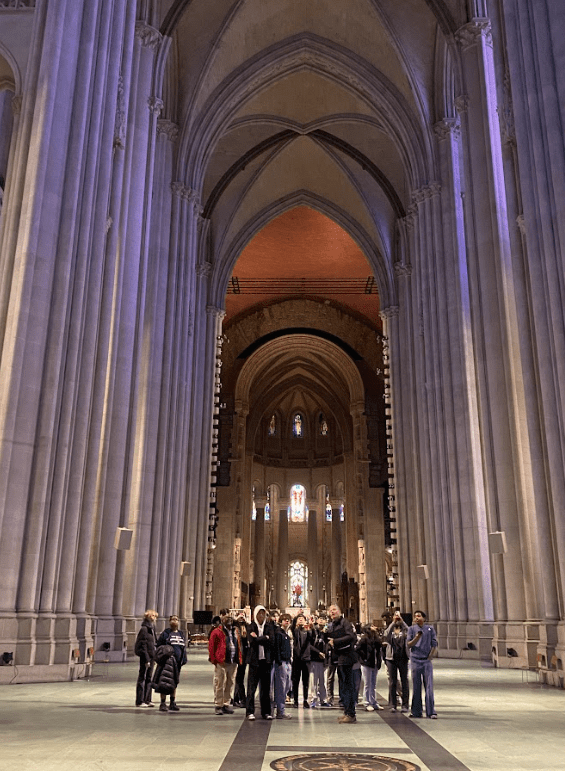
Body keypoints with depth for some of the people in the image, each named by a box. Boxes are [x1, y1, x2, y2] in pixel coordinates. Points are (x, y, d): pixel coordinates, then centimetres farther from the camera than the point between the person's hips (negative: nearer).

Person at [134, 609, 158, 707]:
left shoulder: (151, 628, 14)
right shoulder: (144, 629, -13)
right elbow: (143, 646, -16)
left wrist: (155, 658, 17)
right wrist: (147, 659, -18)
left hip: (151, 656, 9)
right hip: (145, 657, -9)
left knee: (149, 678, 12)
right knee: (142, 678, -1)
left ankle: (147, 700, 19)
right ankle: (140, 701, 6)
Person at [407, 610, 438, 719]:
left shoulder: (430, 629, 5)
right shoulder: (412, 629, 4)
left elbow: (434, 645, 6)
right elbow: (408, 644, -1)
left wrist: (430, 657, -3)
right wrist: (417, 637, -18)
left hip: (427, 661, 0)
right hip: (415, 661, 0)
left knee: (429, 686, -3)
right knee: (416, 687, 5)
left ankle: (431, 712, 0)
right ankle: (416, 712, 12)